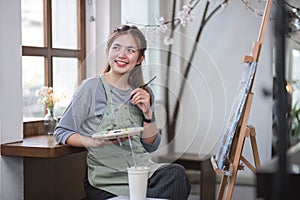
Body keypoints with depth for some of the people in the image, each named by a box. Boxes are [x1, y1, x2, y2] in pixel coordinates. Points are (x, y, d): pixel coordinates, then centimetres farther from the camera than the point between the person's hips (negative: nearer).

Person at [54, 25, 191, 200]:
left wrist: (147, 113, 0)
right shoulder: (93, 87, -3)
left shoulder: (144, 93, 12)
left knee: (176, 173, -26)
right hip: (107, 178, -5)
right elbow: (61, 132, 0)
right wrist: (98, 143, -15)